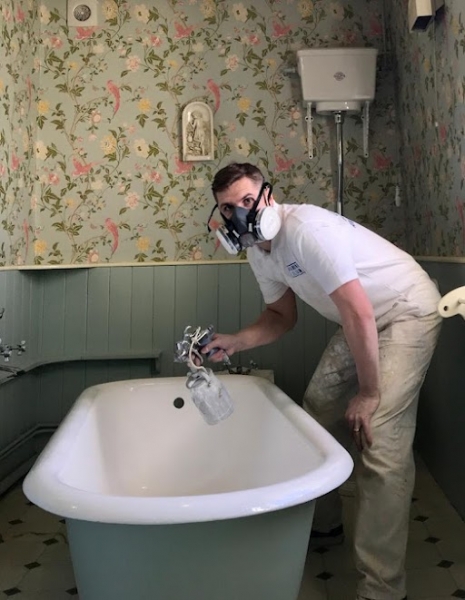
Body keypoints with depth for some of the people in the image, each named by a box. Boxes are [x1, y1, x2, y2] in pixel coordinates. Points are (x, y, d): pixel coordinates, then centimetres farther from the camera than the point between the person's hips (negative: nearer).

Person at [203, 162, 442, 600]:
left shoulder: (306, 229, -29)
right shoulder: (258, 252, -1)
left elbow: (358, 313, -30)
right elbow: (282, 315, 10)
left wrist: (369, 392, -22)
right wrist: (235, 341, -7)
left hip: (407, 311, -9)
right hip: (361, 318, 9)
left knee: (380, 442, -18)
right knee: (319, 410, 10)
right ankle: (322, 522, 31)